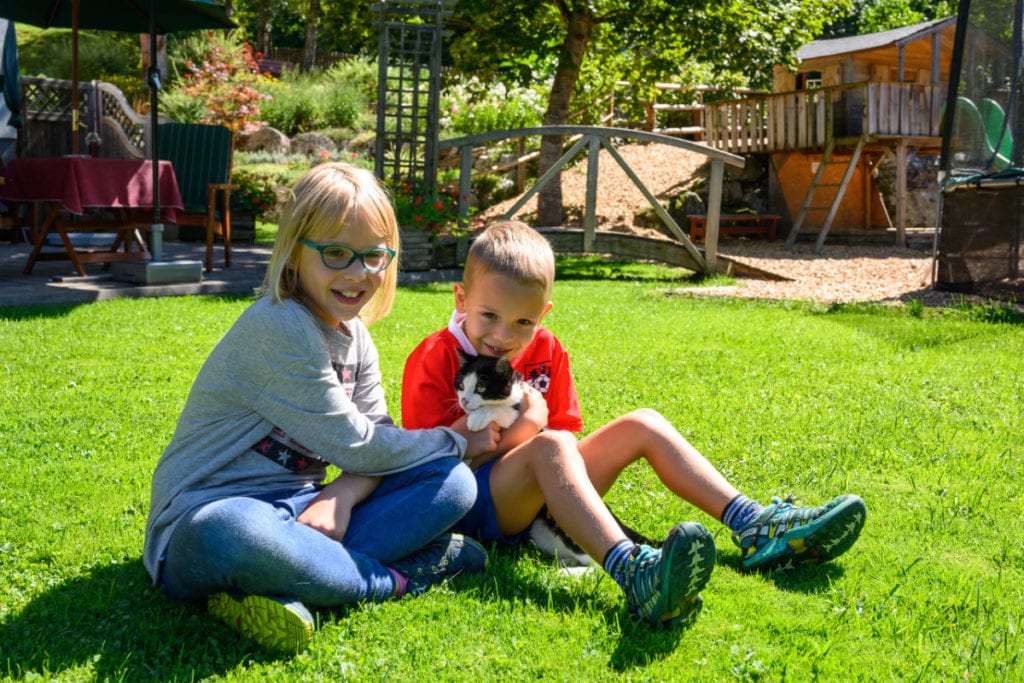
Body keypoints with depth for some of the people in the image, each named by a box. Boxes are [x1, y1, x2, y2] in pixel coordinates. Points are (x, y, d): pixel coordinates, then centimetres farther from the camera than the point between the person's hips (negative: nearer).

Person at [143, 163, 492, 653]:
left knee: (452, 483, -5)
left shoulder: (353, 335, 9)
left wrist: (342, 497, -20)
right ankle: (392, 579, -17)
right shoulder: (279, 328, -18)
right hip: (212, 520, -8)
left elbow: (377, 438, 3)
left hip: (294, 511, 8)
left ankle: (278, 592, -19)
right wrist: (458, 442, -1)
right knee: (234, 536, -44)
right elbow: (354, 446, -15)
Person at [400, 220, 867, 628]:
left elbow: (566, 432, 8)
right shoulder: (435, 360, -11)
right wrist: (515, 430, -22)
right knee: (548, 446, -36)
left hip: (542, 494, 7)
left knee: (642, 425, -3)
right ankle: (632, 573, -60)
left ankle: (754, 529, -14)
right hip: (472, 505, -7)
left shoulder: (545, 351, 6)